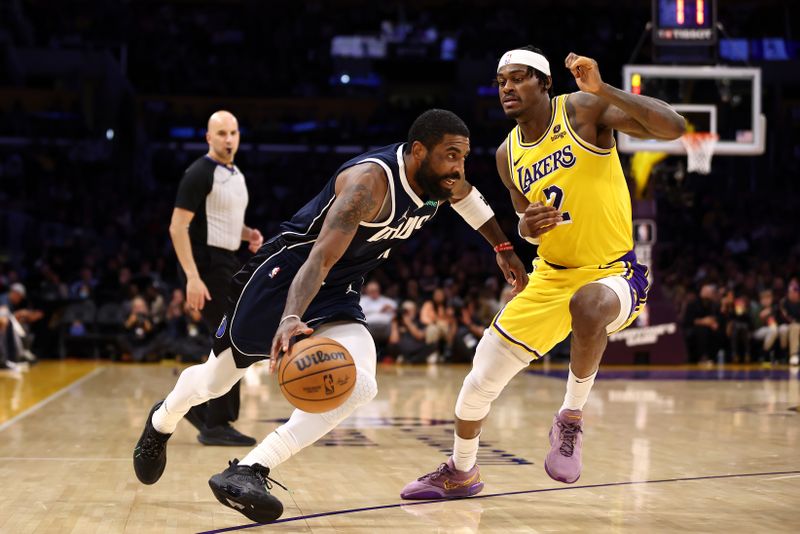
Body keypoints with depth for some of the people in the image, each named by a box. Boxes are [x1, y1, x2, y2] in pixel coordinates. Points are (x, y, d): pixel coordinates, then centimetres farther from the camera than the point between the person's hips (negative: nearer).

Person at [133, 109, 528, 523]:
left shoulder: (442, 179, -6)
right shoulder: (371, 181, -31)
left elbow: (466, 197, 21)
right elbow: (320, 258, -41)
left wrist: (503, 247, 27)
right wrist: (291, 318, -56)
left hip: (338, 294, 7)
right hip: (285, 273, -6)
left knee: (360, 386, -22)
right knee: (214, 381, 9)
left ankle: (247, 472, -21)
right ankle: (161, 423, 45)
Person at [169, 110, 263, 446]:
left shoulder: (236, 175, 13)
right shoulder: (200, 173, -13)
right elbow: (177, 227, -18)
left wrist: (247, 234, 5)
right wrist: (193, 277, -25)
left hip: (227, 264, 9)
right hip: (206, 265, -9)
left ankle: (200, 405, 26)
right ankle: (217, 425, -3)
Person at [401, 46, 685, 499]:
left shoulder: (583, 110, -13)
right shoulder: (508, 154, 4)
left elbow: (673, 127, -25)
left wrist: (603, 90, -35)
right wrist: (526, 227, -8)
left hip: (613, 274, -5)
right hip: (551, 276, 6)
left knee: (589, 305, -43)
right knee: (479, 381, 4)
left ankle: (571, 418, -17)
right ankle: (460, 472, 33)